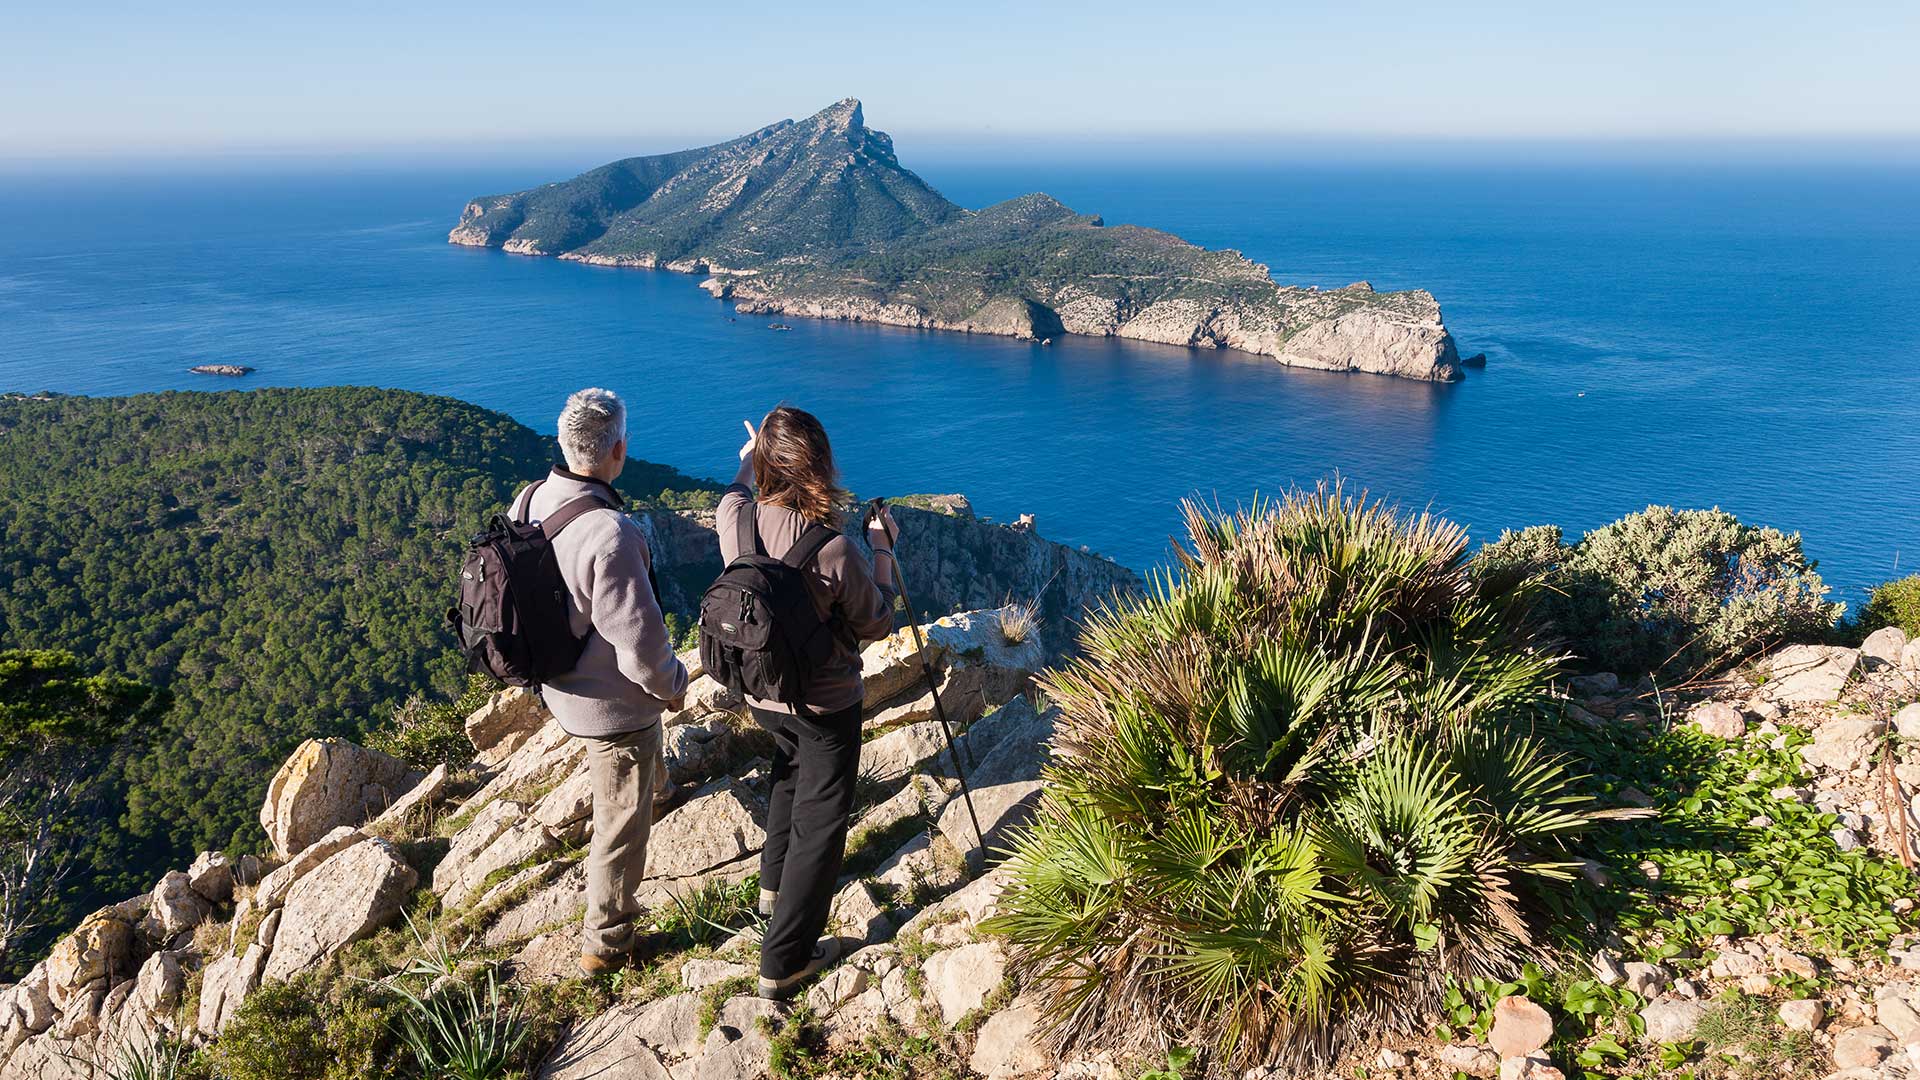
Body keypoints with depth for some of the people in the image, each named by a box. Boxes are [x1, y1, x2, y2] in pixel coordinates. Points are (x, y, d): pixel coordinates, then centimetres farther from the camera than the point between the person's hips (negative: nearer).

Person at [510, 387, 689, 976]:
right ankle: (605, 943, 30)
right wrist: (673, 685, -10)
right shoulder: (608, 533, -35)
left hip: (562, 685, 9)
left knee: (638, 785, 35)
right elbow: (640, 641, -30)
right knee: (622, 823, 12)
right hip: (616, 706, -9)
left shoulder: (531, 501, -8)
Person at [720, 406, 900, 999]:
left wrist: (748, 462, 32)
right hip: (825, 705, -6)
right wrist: (882, 549, -2)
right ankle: (784, 961, 13)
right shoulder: (835, 551, -30)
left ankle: (774, 885, 51)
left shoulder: (736, 521, -16)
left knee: (792, 771, 33)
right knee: (820, 821, 7)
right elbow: (877, 625, -13)